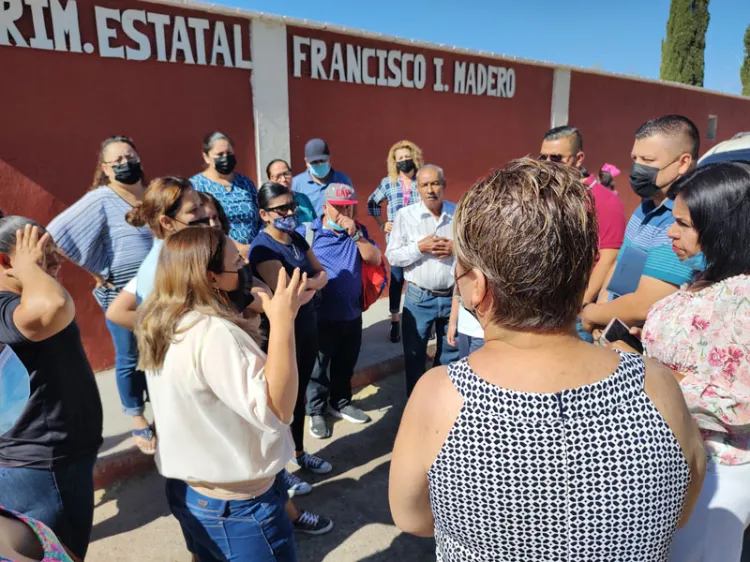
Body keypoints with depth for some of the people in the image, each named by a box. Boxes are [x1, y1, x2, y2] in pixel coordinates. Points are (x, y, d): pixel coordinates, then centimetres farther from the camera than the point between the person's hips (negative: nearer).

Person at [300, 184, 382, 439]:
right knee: (318, 367, 10)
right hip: (321, 316, -4)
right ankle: (316, 412, 29)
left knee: (345, 364, 20)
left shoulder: (359, 231, 4)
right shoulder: (307, 233, -11)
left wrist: (356, 234, -17)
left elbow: (375, 260, -7)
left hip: (352, 314, 5)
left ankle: (341, 403, 40)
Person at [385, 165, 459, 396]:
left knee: (451, 351, 18)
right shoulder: (405, 215, -5)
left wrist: (456, 249, -13)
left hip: (453, 296, 2)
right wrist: (420, 248, -19)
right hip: (418, 297, -2)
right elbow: (392, 255, -6)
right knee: (414, 352, 11)